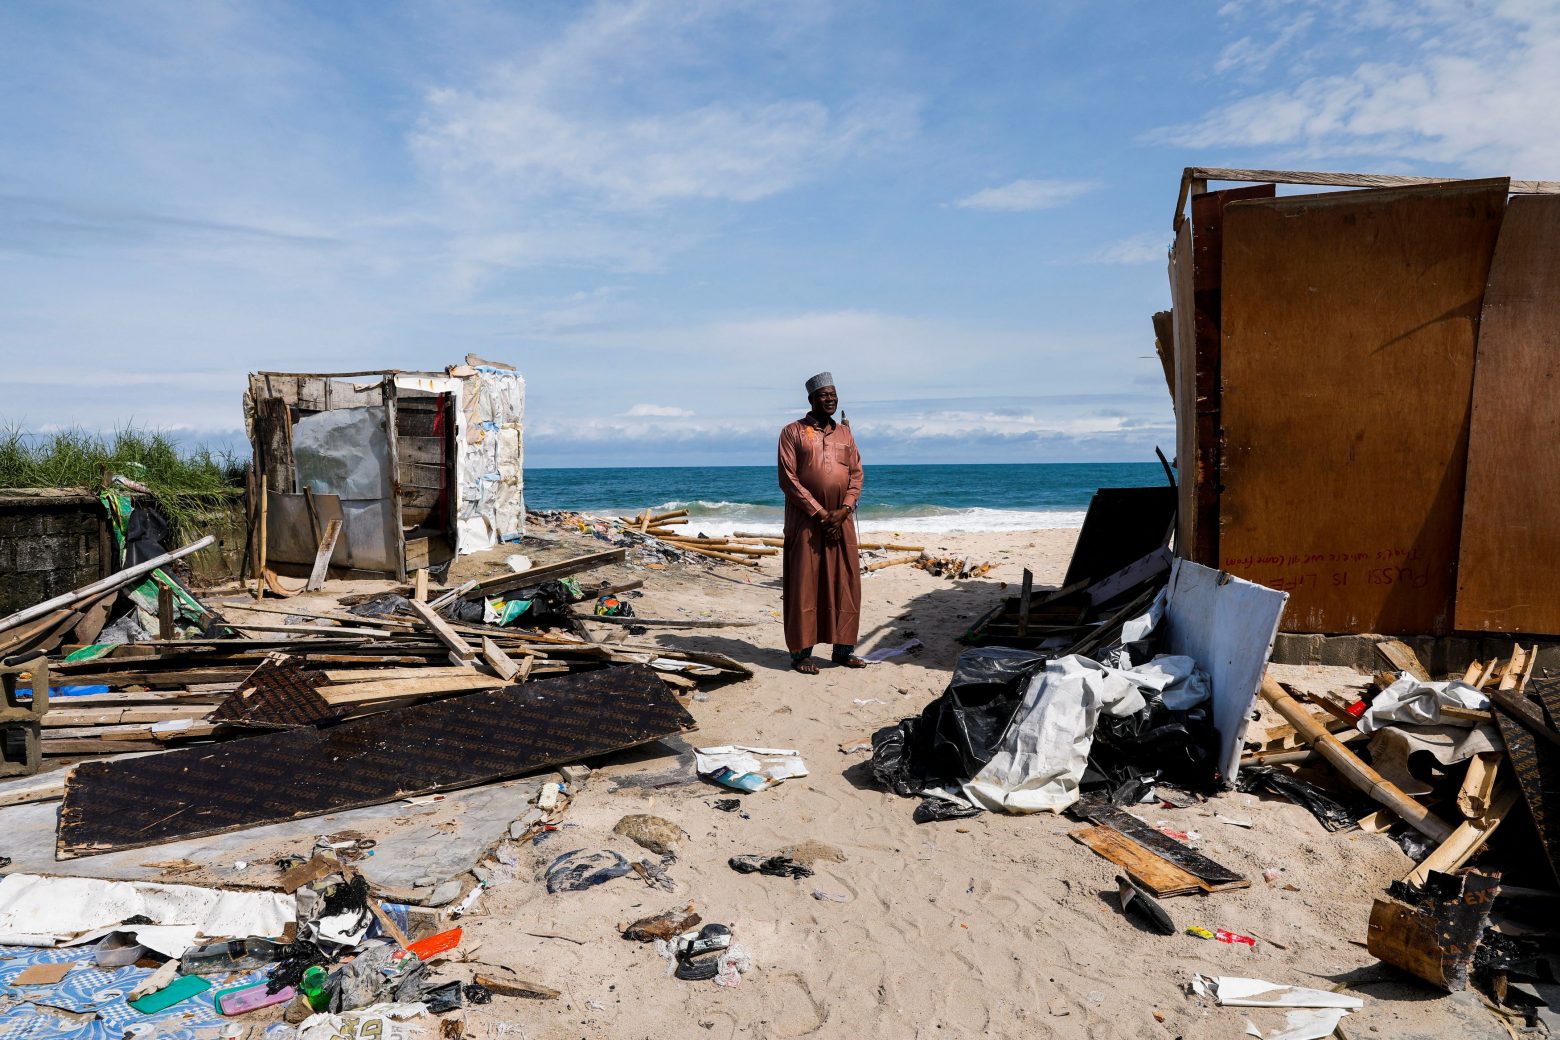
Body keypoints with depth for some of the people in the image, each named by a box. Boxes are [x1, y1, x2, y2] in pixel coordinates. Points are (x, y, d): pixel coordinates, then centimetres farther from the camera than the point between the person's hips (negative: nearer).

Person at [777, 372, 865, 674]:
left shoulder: (844, 432, 14)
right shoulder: (793, 432, -1)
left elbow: (857, 474, 10)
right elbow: (788, 479, -8)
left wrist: (844, 509, -7)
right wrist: (820, 513, -13)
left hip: (841, 520, 5)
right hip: (806, 521, -5)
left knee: (845, 584, 5)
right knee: (804, 585, -2)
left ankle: (843, 649, 15)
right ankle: (801, 652, 5)